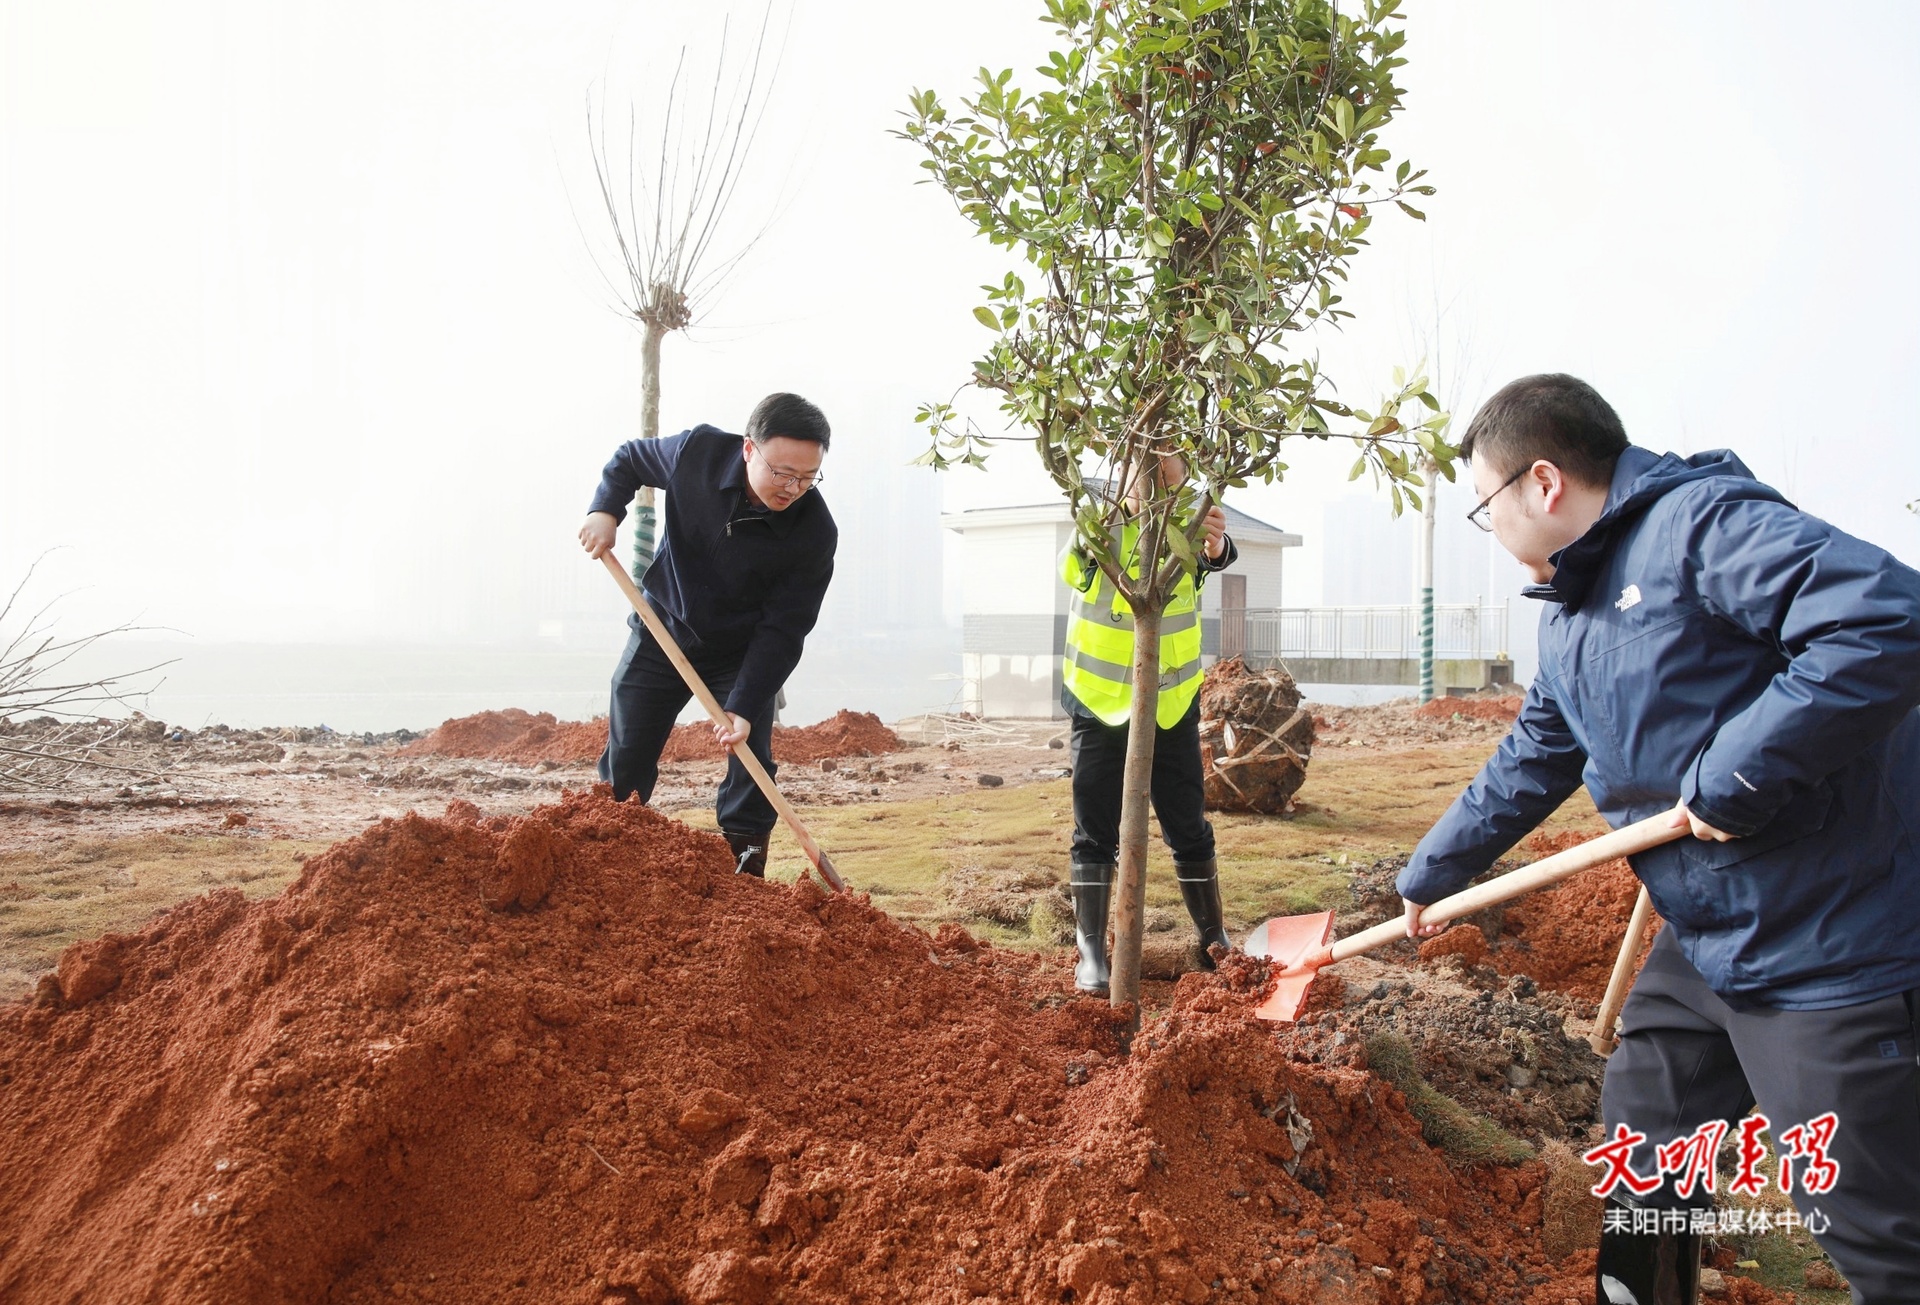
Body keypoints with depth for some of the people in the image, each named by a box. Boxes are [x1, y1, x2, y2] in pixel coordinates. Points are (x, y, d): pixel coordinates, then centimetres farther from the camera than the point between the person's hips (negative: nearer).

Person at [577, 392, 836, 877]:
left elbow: (781, 631, -24)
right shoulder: (698, 451, -23)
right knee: (625, 759, 6)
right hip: (662, 630, 1)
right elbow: (629, 459, 0)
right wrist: (605, 510, -18)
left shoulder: (815, 532, -27)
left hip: (741, 651, -1)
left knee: (751, 756, -11)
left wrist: (744, 707, -31)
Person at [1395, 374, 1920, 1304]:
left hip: (1832, 942, -9)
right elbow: (1527, 768, 23)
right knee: (1640, 1163, 21)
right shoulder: (1570, 614, 11)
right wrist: (1428, 877, 29)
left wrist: (1733, 775, -28)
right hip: (1704, 941, 10)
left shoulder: (1703, 522, -19)